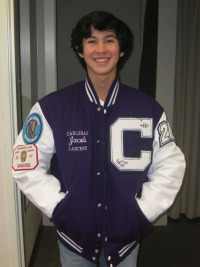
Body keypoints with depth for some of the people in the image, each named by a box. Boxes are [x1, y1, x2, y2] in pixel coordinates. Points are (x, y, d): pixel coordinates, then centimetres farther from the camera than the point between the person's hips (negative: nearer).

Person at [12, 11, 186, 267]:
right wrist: (58, 207, -10)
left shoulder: (149, 109, -6)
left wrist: (143, 212, -6)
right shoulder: (51, 108, -10)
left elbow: (170, 166, 0)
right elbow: (26, 164, -6)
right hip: (73, 235, 0)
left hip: (126, 236, 1)